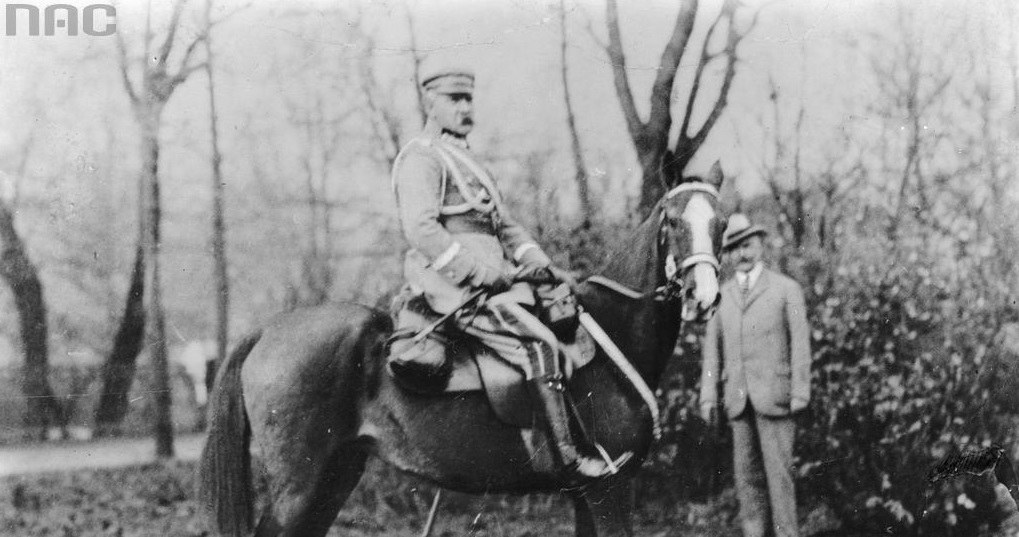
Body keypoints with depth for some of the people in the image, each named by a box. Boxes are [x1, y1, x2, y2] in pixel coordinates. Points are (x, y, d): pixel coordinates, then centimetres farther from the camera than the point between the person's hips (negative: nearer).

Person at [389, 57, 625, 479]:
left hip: (489, 281, 10)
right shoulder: (421, 158, -6)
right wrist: (485, 272, -21)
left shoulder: (465, 160, 25)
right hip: (453, 285, -10)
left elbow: (505, 226, 25)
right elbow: (422, 231, -20)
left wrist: (544, 266, 9)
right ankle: (568, 457, -21)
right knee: (538, 344, -20)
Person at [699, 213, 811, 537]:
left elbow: (800, 343, 0)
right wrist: (708, 395, 3)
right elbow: (712, 348, 12)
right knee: (747, 474, 4)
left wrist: (800, 393, -7)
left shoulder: (787, 289, 4)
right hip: (738, 400, 4)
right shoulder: (721, 295, 15)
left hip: (774, 397, -4)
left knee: (778, 472, -7)